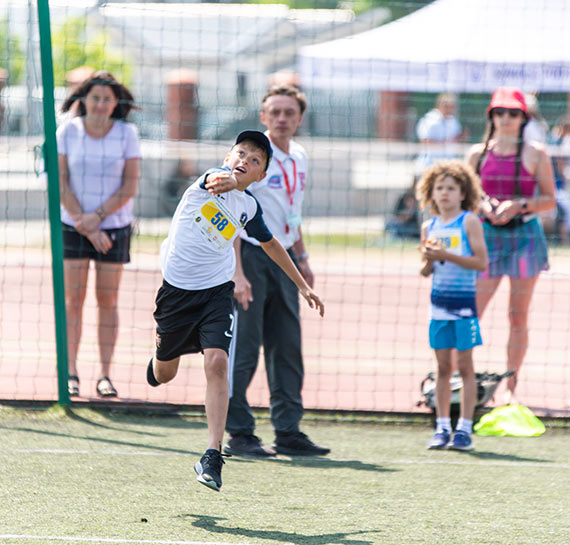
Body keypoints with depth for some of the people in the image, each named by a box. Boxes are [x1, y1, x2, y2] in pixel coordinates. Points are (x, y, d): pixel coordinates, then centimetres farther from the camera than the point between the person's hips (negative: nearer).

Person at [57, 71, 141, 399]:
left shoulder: (127, 134, -2)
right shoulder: (68, 132, -2)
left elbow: (130, 187, -4)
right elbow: (62, 184, -4)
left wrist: (98, 216, -13)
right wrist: (85, 226, -10)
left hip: (115, 226, 0)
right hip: (74, 226, 0)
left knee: (108, 300, 1)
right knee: (74, 298, -4)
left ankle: (105, 375, 4)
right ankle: (71, 373, 0)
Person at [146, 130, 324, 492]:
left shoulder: (250, 207, 2)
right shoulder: (216, 179, -9)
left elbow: (271, 243, 22)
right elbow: (217, 179, -36)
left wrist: (302, 285, 25)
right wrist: (223, 181, -62)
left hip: (217, 291, 1)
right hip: (177, 287, -1)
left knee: (217, 363, -21)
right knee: (164, 376, 11)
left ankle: (213, 454, -21)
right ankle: (161, 354, 50)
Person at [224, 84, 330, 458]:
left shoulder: (299, 158, 11)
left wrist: (301, 258, 20)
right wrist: (237, 273, -21)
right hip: (251, 255, -7)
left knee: (288, 349, 8)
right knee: (243, 350, -4)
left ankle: (288, 431, 14)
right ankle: (238, 434, 1)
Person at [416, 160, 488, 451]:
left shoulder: (469, 222, -5)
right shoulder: (429, 226, 10)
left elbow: (481, 262, -12)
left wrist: (446, 255, -18)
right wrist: (428, 260, -7)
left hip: (464, 302, -4)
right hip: (439, 304, 4)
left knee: (464, 365, -1)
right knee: (442, 367, 6)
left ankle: (464, 429, 2)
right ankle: (442, 428, 9)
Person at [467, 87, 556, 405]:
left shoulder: (536, 154, 0)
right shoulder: (478, 154, 7)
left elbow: (550, 200, 1)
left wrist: (518, 205, -15)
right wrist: (483, 205, -8)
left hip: (524, 236, -1)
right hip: (487, 235, 1)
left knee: (518, 317, 2)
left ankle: (511, 388, 10)